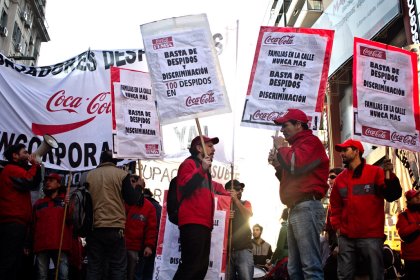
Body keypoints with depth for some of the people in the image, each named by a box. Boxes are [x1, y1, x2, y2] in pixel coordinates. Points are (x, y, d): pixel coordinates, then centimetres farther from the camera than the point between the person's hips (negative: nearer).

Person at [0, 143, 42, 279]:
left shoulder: (16, 170, 29)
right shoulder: (12, 169, -4)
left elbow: (34, 184, 21)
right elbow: (31, 182, -18)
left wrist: (36, 166, 11)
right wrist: (34, 164, -3)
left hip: (15, 222, 11)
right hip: (13, 222, -11)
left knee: (15, 261, 9)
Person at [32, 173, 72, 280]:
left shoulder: (66, 201, 15)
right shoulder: (38, 203, 21)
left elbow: (72, 222, 4)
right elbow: (32, 226, 18)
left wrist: (69, 207, -11)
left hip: (60, 246, -2)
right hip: (41, 246, 2)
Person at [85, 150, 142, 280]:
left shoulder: (89, 175, 7)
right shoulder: (121, 174, -1)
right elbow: (131, 200, -3)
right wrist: (139, 188, 15)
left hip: (94, 228, 3)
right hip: (115, 228, -3)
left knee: (94, 267, 6)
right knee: (118, 267, 4)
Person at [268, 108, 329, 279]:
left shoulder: (310, 141, -2)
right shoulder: (297, 145, 26)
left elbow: (295, 165, -19)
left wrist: (281, 147, -2)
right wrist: (278, 166, 15)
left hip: (306, 207, -10)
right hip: (295, 209, 11)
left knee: (310, 266, -14)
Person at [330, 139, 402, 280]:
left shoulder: (375, 172, 1)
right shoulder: (340, 178, 14)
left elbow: (392, 195, -10)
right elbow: (335, 205, 20)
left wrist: (390, 176, -25)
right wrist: (336, 226, 9)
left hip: (371, 236, -4)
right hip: (346, 237, 4)